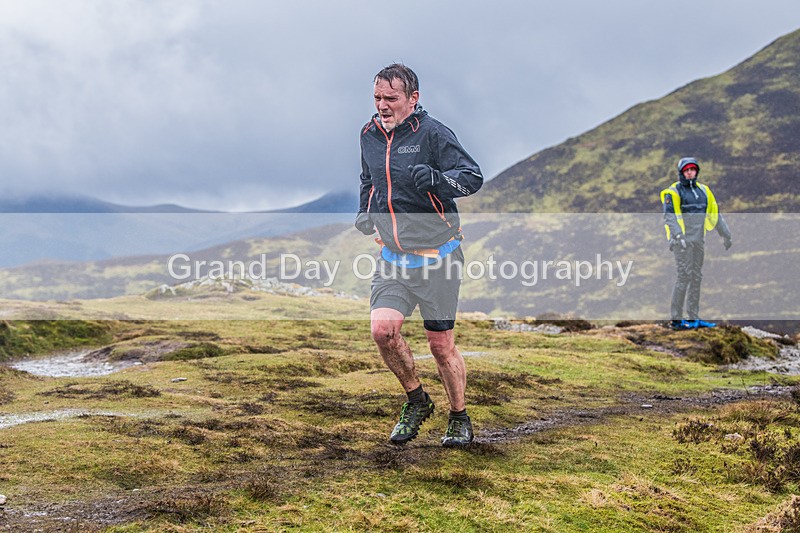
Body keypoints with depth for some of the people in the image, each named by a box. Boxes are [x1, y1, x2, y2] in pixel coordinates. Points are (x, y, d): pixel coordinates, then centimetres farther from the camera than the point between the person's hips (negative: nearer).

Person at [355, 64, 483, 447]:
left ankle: (459, 419, 24)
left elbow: (473, 177, -19)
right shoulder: (369, 134, 7)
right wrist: (365, 211, 12)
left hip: (437, 256, -4)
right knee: (382, 329, -15)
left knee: (441, 345, 1)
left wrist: (438, 179, -37)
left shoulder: (432, 133, -12)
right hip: (392, 257, 5)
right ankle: (416, 400, 9)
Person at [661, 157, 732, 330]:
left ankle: (694, 317, 13)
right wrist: (678, 235, -27)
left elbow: (715, 213, 19)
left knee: (696, 277, 8)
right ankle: (676, 318, -7)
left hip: (698, 240, 7)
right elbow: (669, 216, -14)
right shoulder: (673, 192, -5)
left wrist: (725, 234, 17)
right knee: (684, 276, -11)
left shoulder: (703, 190, 15)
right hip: (682, 241, -7)